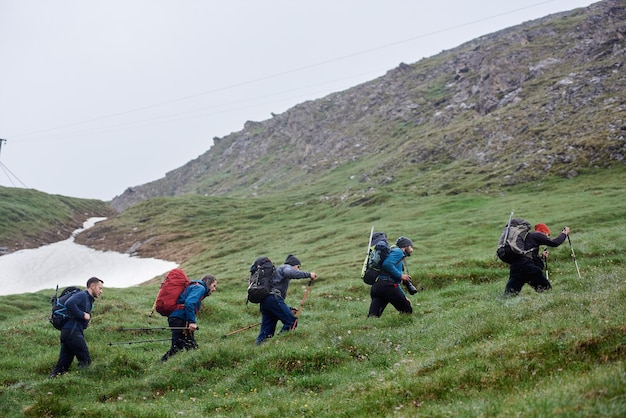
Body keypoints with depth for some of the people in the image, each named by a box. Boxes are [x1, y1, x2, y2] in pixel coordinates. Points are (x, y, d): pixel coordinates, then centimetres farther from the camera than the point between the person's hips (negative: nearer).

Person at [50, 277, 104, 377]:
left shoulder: (89, 300, 25)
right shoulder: (82, 295, -6)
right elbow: (69, 303, -24)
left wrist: (87, 320, 6)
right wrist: (83, 315, -19)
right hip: (72, 332, -10)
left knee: (63, 364, 8)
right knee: (86, 360, -7)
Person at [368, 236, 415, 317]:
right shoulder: (398, 251, 5)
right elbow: (386, 264, -15)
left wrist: (404, 297, 36)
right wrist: (400, 275, -8)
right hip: (387, 286, -8)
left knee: (372, 317, -8)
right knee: (407, 311, 4)